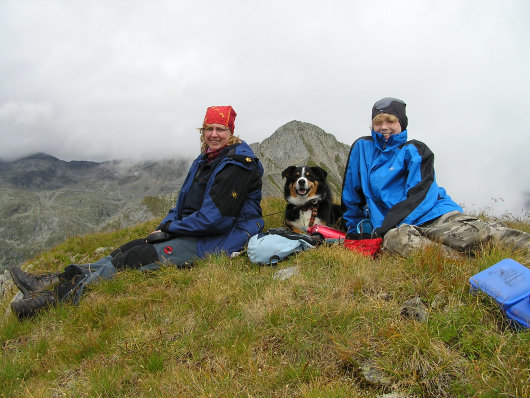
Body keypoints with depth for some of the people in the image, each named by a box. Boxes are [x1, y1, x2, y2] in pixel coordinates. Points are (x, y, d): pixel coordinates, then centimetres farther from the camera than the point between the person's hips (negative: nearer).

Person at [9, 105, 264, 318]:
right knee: (128, 249, 0)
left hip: (215, 239, -9)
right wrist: (165, 226, 1)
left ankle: (63, 294, -19)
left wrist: (170, 229, -13)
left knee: (137, 258, -18)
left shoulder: (236, 165, -17)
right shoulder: (205, 160, 14)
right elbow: (184, 202, 19)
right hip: (192, 231, 9)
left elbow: (214, 218, -22)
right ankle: (59, 280, -2)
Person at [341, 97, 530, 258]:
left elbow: (418, 194, -3)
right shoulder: (362, 148, 17)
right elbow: (352, 191, 22)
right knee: (394, 239, -38)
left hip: (435, 213, 0)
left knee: (475, 232, -30)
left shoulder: (414, 150, 10)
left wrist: (383, 228, -14)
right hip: (397, 226, 0)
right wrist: (354, 227, 21)